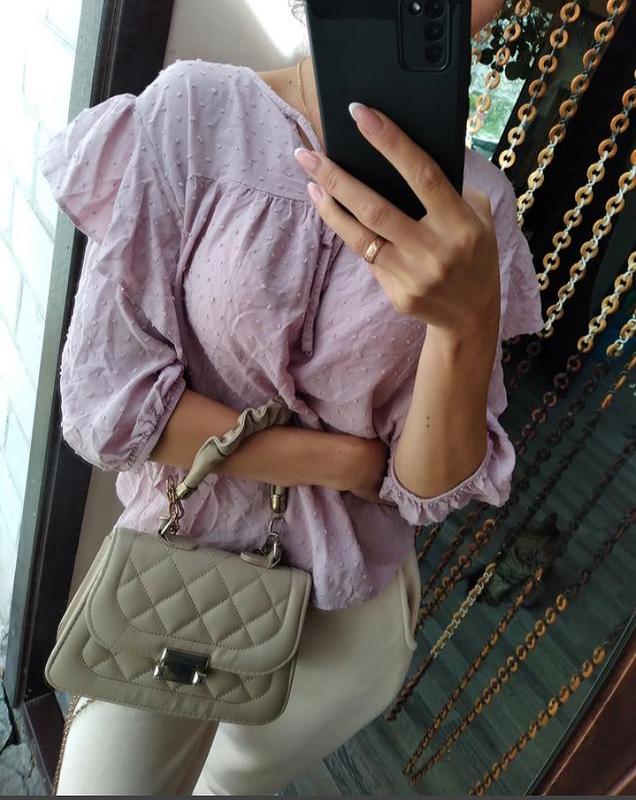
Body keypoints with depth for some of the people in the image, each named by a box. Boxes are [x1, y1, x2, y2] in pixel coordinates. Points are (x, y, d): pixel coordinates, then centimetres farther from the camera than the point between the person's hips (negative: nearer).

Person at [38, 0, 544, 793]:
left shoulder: (477, 200, -11)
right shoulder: (190, 112, -15)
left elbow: (432, 489, -14)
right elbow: (108, 403, -18)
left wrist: (472, 323, -33)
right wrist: (352, 461, -17)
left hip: (352, 609, 2)